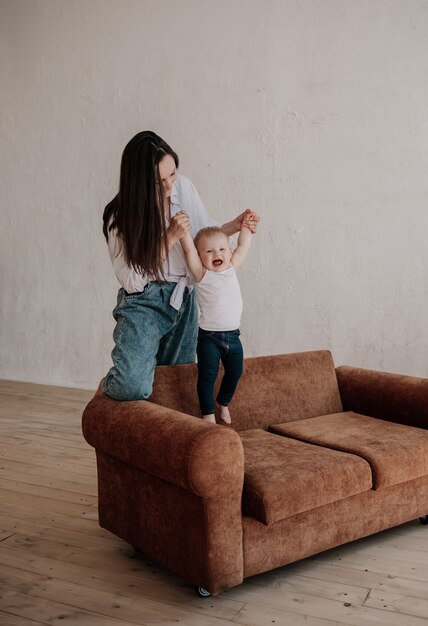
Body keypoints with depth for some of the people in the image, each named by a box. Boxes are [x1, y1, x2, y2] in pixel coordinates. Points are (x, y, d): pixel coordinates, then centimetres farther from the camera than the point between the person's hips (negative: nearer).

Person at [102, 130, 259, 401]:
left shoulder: (184, 187, -3)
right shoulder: (120, 217, -15)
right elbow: (131, 280, -16)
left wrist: (235, 225, -7)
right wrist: (170, 237, -23)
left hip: (183, 300, 5)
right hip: (143, 303, -5)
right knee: (134, 388, -22)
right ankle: (110, 384, 14)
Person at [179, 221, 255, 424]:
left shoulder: (231, 269, 7)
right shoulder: (202, 274, -7)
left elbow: (243, 245, 14)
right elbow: (188, 249, -16)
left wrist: (246, 224, 15)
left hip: (233, 335, 5)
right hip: (209, 336, -5)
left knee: (235, 373, 15)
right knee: (207, 375, -1)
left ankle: (224, 404, 37)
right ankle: (208, 414, 12)